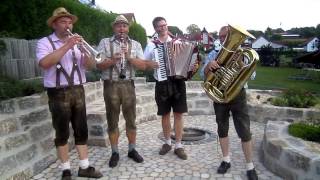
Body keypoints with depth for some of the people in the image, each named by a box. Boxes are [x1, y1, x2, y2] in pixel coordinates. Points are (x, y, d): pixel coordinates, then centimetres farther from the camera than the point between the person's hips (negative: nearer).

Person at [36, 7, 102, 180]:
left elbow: (89, 65, 4)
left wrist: (85, 50, -14)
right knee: (62, 133, 4)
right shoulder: (45, 42, 0)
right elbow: (44, 63, -20)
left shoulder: (76, 42, 13)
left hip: (78, 91, 4)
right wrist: (67, 46, -21)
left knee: (81, 130, 7)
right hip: (58, 93, -4)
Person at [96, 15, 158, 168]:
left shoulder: (135, 44, 9)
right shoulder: (104, 42, 5)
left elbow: (143, 66, -2)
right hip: (111, 85, -1)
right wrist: (112, 61, -21)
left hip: (128, 85, 2)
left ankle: (132, 150, 24)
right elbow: (99, 65, -4)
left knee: (131, 119, 8)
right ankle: (115, 152, 20)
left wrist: (129, 57, -16)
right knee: (112, 120, 6)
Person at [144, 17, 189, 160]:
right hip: (162, 83, 0)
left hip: (177, 81, 0)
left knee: (178, 114, 1)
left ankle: (178, 146, 12)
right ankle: (167, 142, 27)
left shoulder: (177, 42, 6)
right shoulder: (151, 45, 5)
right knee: (165, 114, 10)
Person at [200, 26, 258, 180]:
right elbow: (203, 74, -4)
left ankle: (250, 167, 11)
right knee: (222, 129, 10)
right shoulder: (213, 54, 5)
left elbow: (252, 75, -6)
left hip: (237, 94, -2)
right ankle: (226, 160, 25)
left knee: (244, 131, -1)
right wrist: (209, 66, -26)